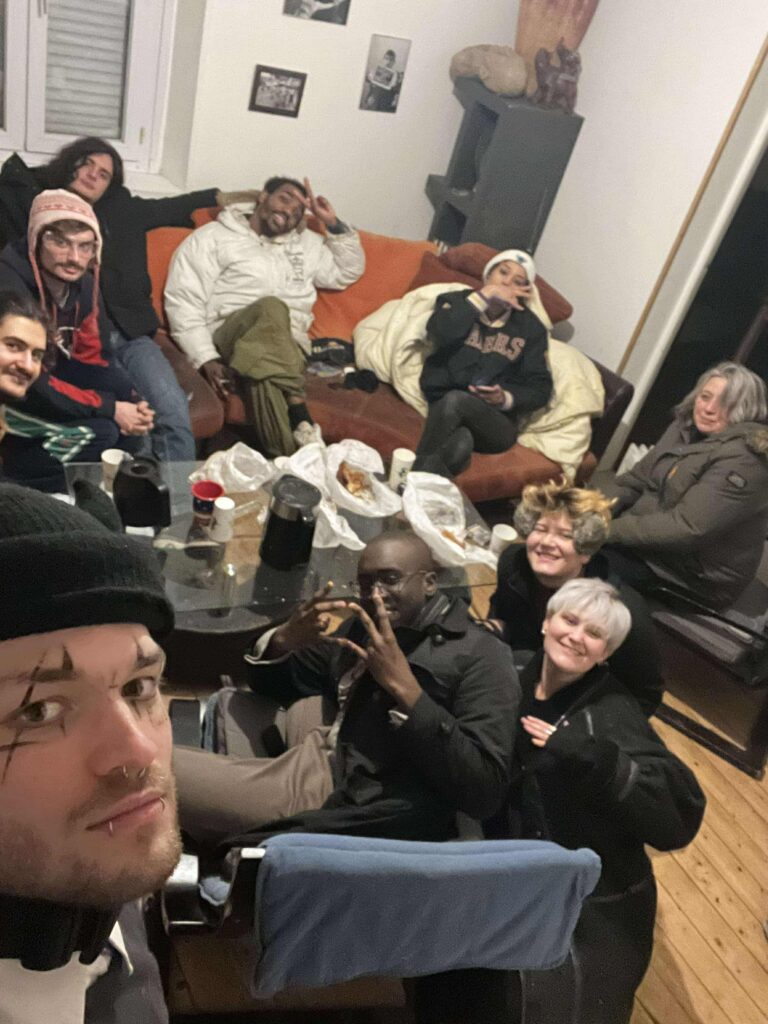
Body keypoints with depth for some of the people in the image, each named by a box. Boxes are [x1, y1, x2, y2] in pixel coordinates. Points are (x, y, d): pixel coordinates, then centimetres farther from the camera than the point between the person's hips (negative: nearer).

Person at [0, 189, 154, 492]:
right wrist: (110, 408, -26)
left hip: (50, 373, 7)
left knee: (130, 404, -9)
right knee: (100, 433, -21)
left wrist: (132, 403, -15)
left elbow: (90, 357, 2)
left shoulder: (83, 282, -6)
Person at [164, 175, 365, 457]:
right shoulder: (213, 237, 11)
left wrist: (333, 223, 20)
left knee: (266, 370, -33)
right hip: (228, 337, -4)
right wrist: (207, 359, -15)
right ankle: (299, 418, -46)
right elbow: (183, 302, 0)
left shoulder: (305, 244, 28)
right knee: (271, 308, -36)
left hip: (287, 347, 4)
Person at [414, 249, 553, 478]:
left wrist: (506, 399, -14)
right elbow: (440, 334, -12)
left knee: (455, 400, -35)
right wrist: (483, 296, -8)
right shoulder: (456, 301, 11)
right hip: (442, 409, 0)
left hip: (496, 422, 0)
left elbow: (541, 389, 6)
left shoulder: (531, 328, 11)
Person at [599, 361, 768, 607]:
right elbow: (636, 479, 5)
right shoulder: (686, 427, 5)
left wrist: (607, 530, -27)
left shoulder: (743, 461, -20)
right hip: (647, 536, 8)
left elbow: (686, 528, -27)